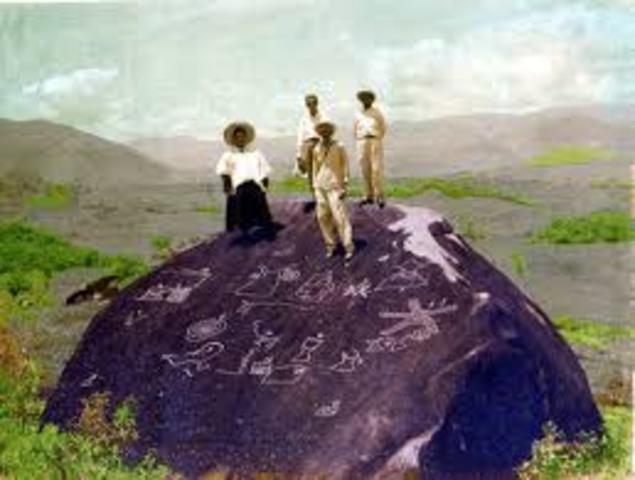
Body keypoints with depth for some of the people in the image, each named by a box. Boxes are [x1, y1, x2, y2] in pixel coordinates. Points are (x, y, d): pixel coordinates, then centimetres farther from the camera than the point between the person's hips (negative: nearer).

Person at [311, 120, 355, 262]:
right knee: (323, 217, 6)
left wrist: (344, 187, -7)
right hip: (321, 187, 4)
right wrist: (315, 187, 11)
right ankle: (330, 245, 19)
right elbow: (315, 169, 13)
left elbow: (345, 167, -3)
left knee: (340, 217, -8)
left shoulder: (339, 147, -5)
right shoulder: (316, 149, 5)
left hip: (334, 187, -4)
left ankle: (348, 247, 0)